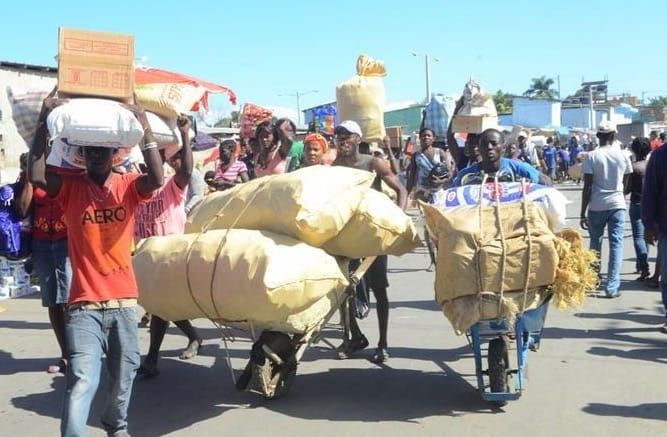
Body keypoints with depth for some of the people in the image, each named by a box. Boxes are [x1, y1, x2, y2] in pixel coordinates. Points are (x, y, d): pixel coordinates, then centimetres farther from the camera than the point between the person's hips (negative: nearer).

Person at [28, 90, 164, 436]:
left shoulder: (128, 186, 1)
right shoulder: (70, 186, 0)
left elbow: (157, 178, -20)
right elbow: (36, 176, -19)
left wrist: (144, 126, -22)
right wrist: (44, 121, -21)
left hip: (123, 299, 2)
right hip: (84, 303, -2)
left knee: (124, 373, 17)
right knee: (82, 380, -13)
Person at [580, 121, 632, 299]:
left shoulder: (591, 156, -6)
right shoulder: (623, 156, 1)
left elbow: (587, 187, -9)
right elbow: (625, 183, 12)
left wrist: (583, 213, -4)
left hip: (596, 206, 0)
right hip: (617, 205, 0)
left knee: (595, 242, 16)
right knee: (616, 244, 1)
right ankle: (612, 287, -5)